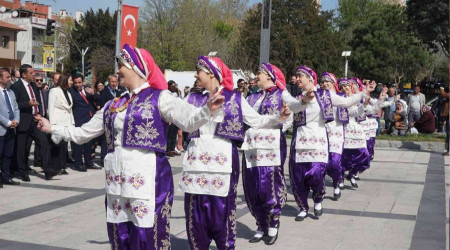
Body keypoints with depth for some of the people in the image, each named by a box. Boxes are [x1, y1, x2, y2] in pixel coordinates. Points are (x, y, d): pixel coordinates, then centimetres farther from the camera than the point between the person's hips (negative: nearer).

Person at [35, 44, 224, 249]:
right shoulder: (114, 105, 14)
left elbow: (189, 121, -18)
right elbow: (83, 133, 24)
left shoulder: (159, 98, -3)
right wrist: (52, 128, 26)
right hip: (116, 181, 6)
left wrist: (208, 110, -37)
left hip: (147, 179, -6)